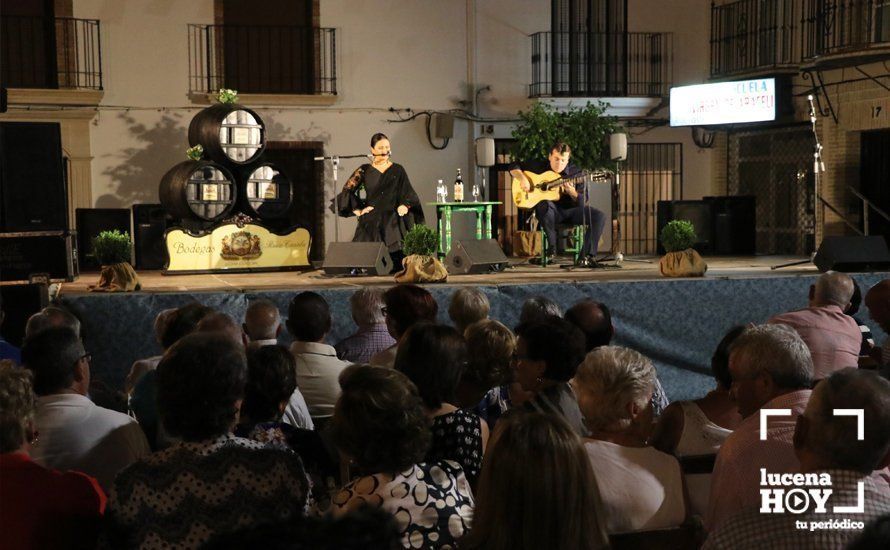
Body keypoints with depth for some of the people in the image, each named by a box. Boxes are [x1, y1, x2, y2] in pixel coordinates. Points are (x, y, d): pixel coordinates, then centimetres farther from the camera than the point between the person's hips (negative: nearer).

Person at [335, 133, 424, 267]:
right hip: (370, 222, 0)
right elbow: (347, 191, 11)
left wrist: (404, 206, -7)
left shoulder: (398, 170, 12)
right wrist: (357, 210, 2)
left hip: (393, 222, 0)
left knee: (394, 252, -22)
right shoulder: (364, 171, 11)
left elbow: (408, 196, 13)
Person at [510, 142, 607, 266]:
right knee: (545, 204, -39)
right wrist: (522, 178, -13)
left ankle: (587, 256, -21)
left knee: (599, 216, -21)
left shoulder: (575, 173, -2)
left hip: (570, 210, 2)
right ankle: (552, 246, -23)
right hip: (550, 213, -2)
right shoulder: (540, 166, 1)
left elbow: (582, 202, -5)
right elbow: (514, 167, 7)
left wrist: (572, 192, -26)